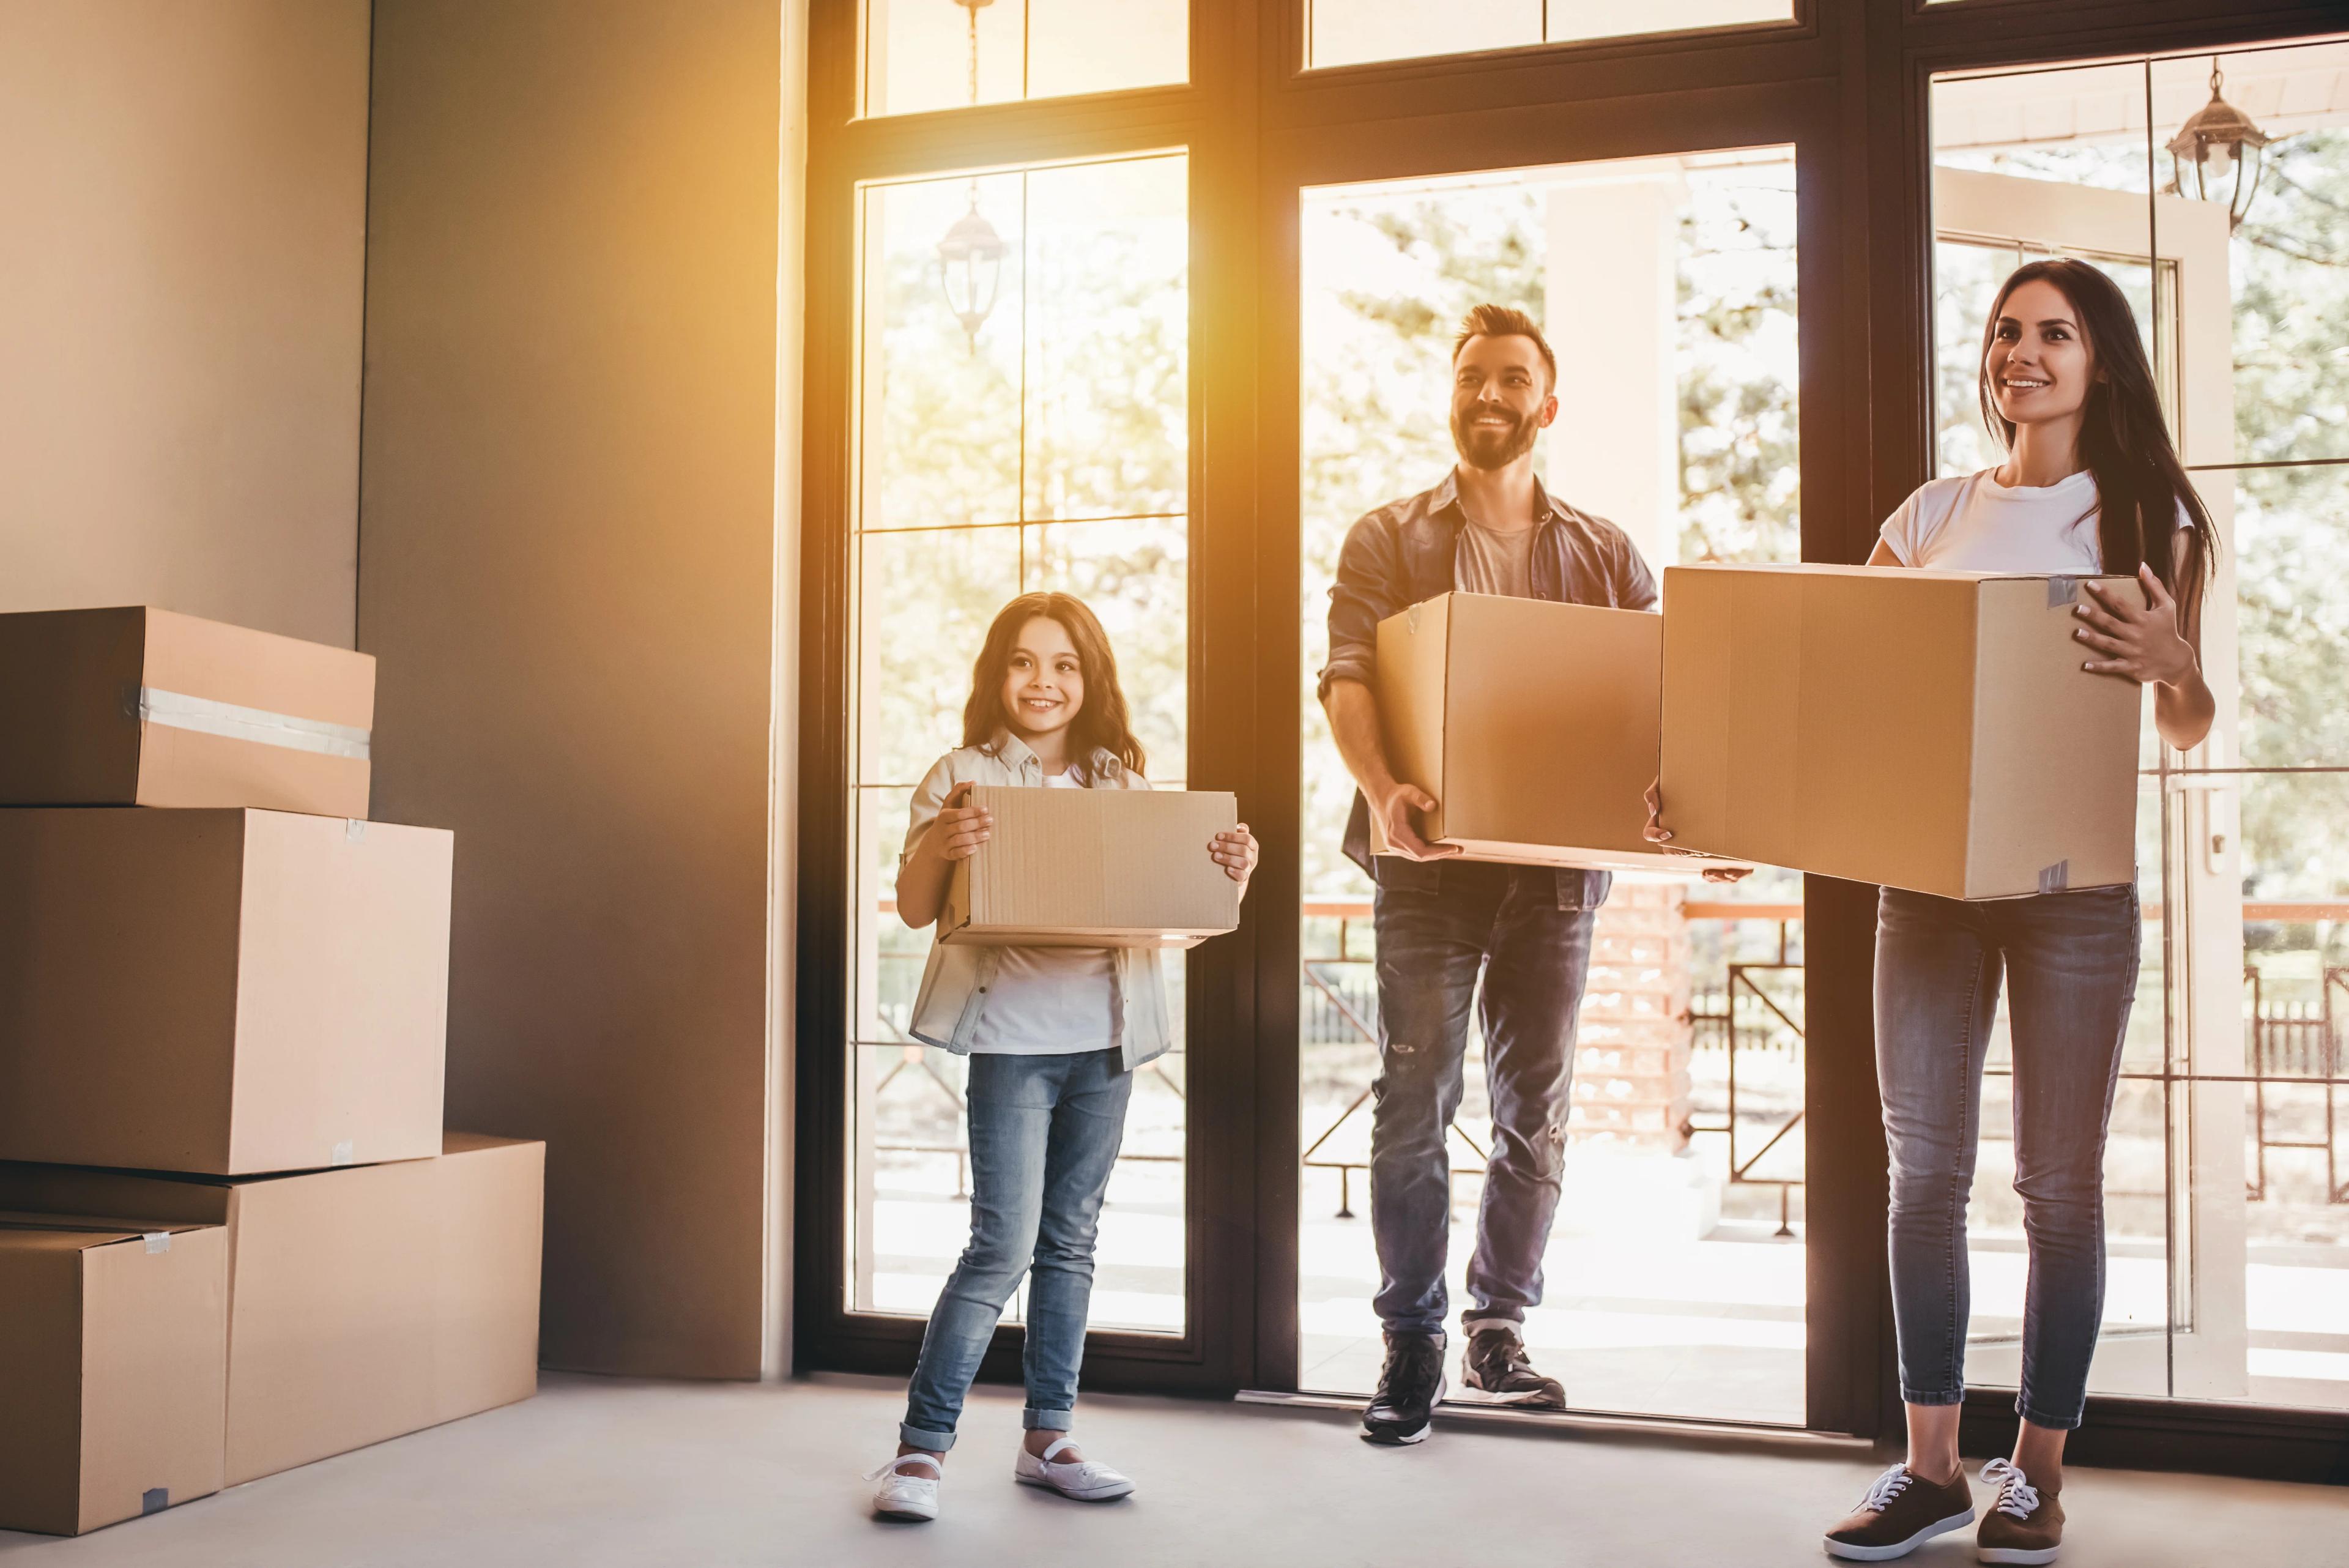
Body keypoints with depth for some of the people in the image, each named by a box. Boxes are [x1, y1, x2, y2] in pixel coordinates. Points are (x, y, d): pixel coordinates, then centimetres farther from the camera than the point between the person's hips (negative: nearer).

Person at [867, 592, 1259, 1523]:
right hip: (1012, 1034, -4)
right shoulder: (964, 778, -2)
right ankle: (921, 1446, 5)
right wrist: (936, 849, -29)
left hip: (1106, 1036, 4)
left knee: (1070, 1242, 12)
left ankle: (1048, 1437, 22)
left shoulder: (1124, 786, 9)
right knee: (1003, 1246, -7)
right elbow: (914, 910, -8)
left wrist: (1234, 874, -12)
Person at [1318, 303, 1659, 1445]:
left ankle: (1497, 1330, 19)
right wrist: (1380, 789, -27)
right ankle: (1412, 1346, 9)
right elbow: (1347, 679, -6)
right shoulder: (1388, 539, 8)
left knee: (1534, 1106, 6)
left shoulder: (1604, 553, 14)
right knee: (1414, 1104, -1)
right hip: (1429, 862, -2)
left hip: (1556, 861, 2)